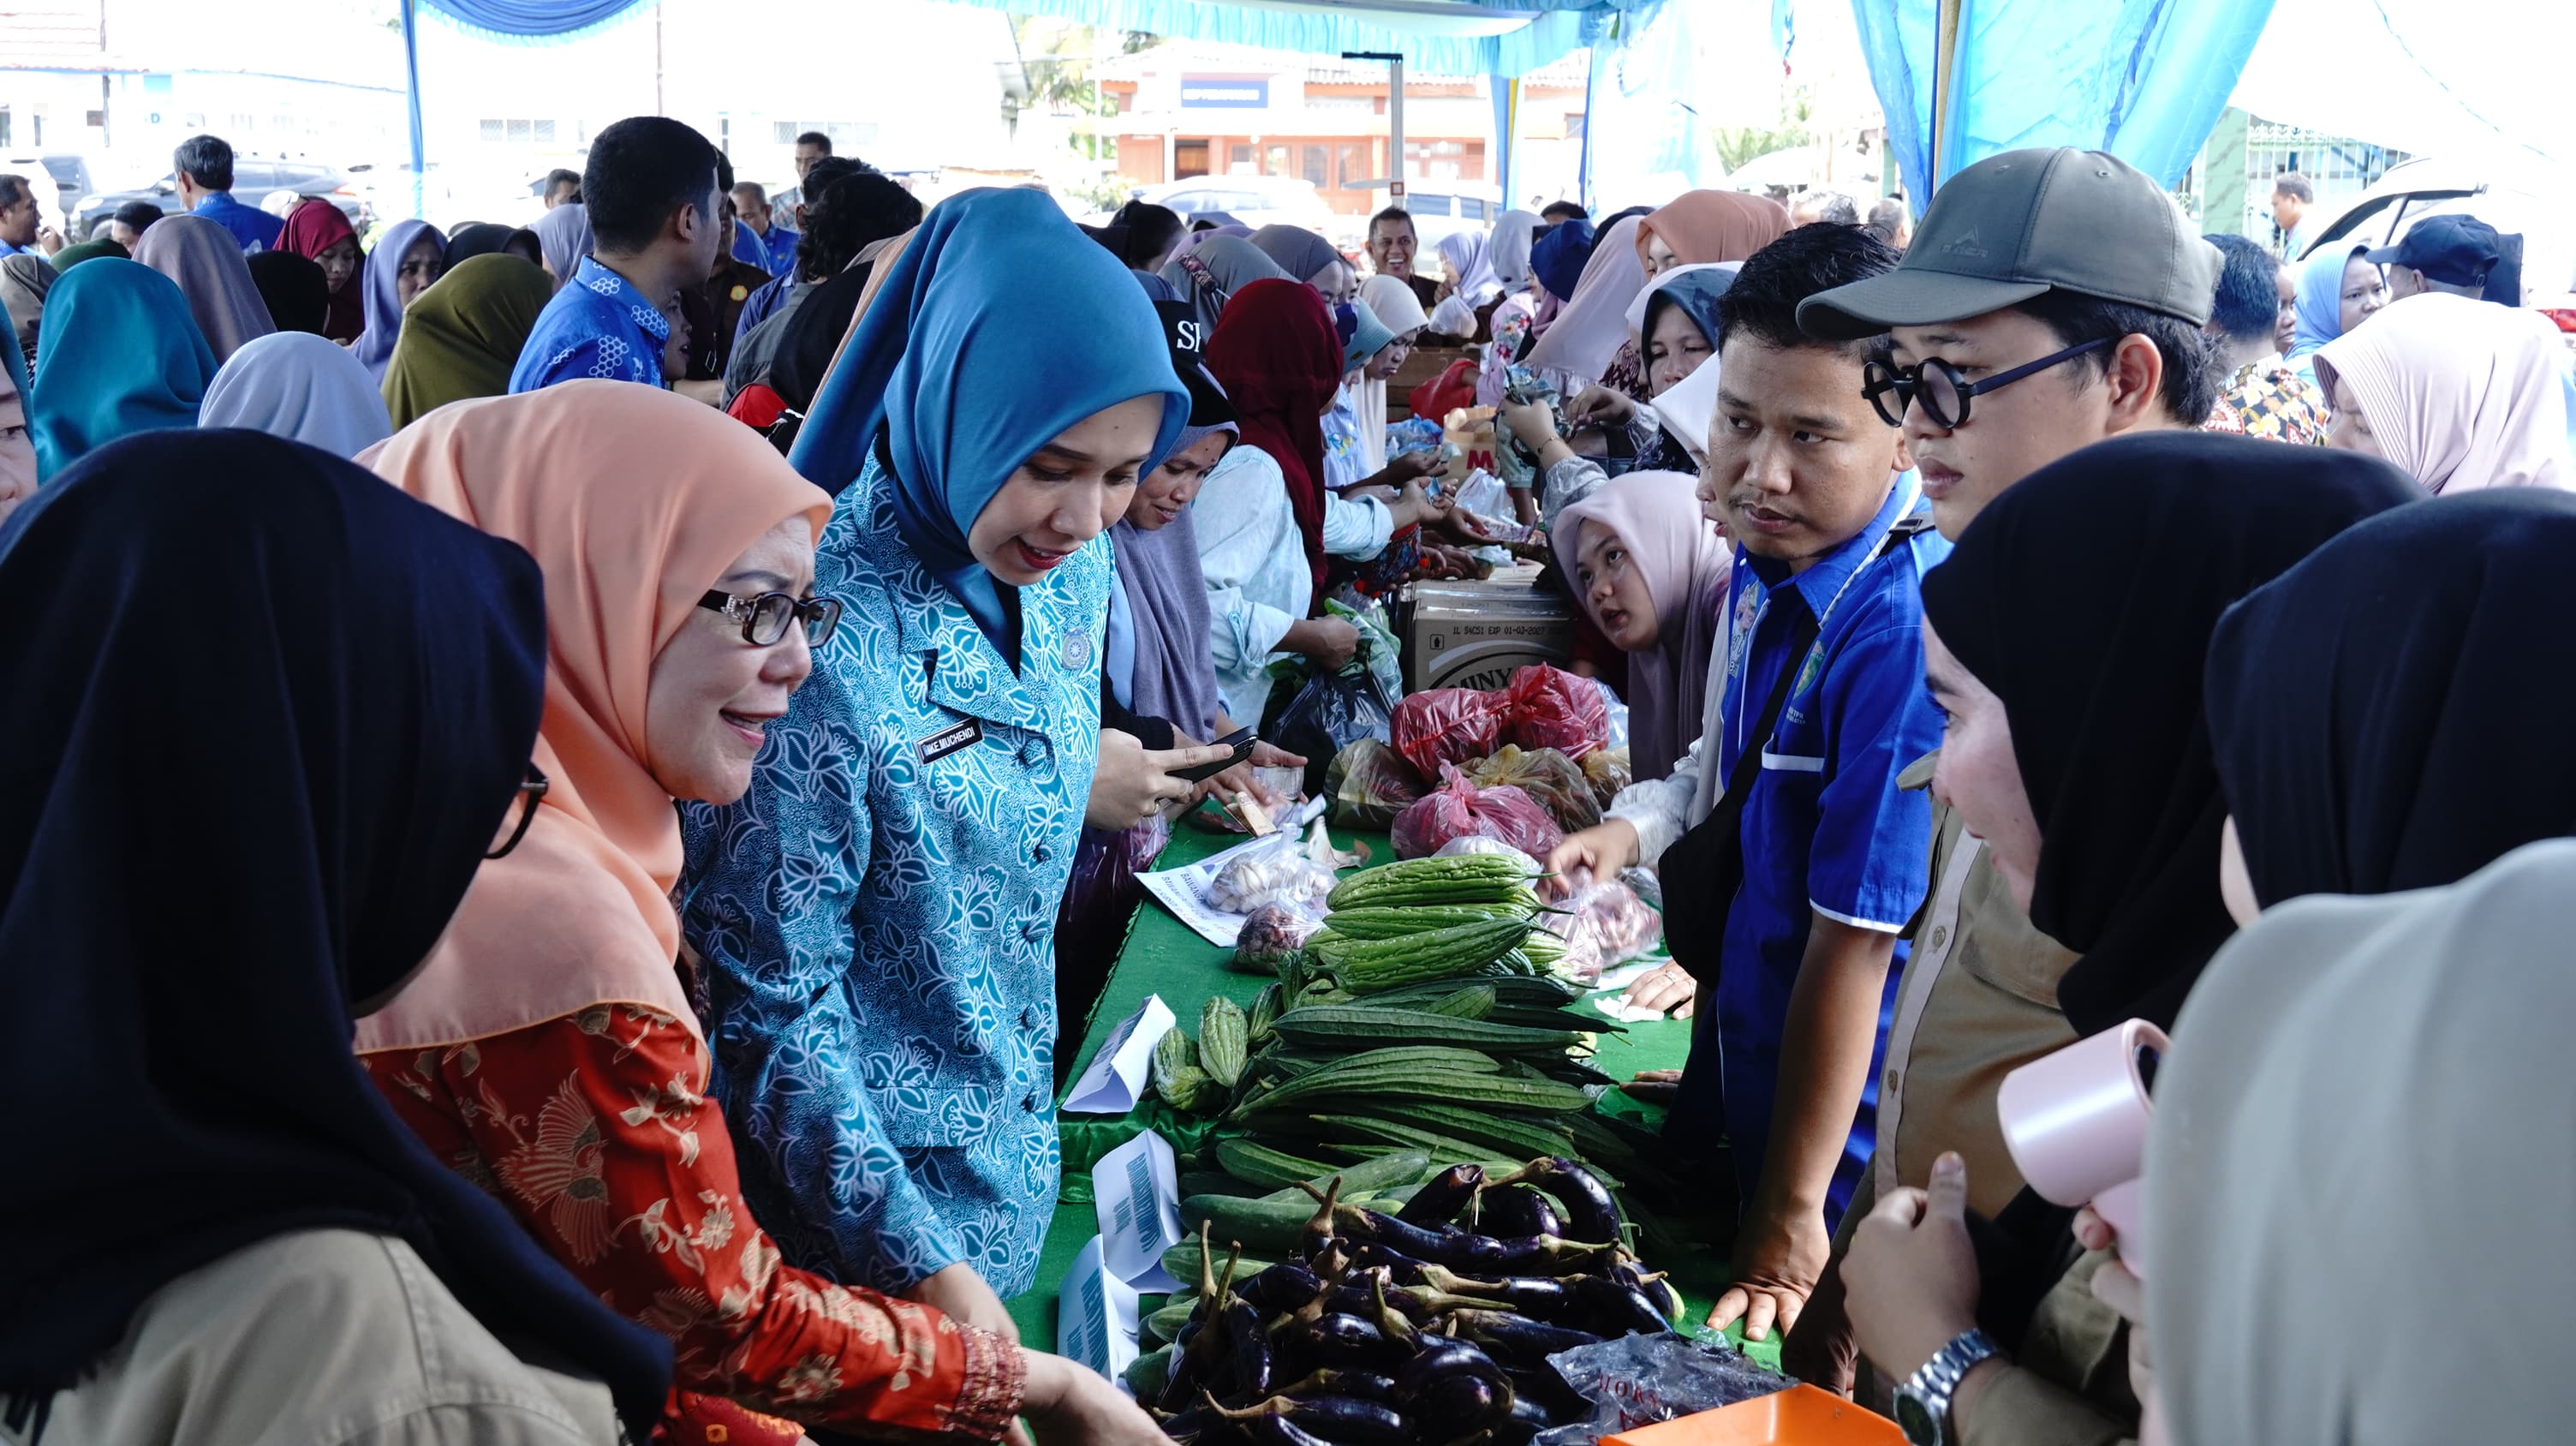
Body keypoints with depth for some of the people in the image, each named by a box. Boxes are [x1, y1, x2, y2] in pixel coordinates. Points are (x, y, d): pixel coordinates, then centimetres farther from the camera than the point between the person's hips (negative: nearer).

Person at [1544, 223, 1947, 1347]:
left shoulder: (1901, 631, -30)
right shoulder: (1770, 559, -3)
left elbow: (1855, 939, -27)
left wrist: (1793, 1213, -20)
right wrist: (1637, 825, -3)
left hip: (1837, 1136, -8)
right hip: (1734, 1065, 8)